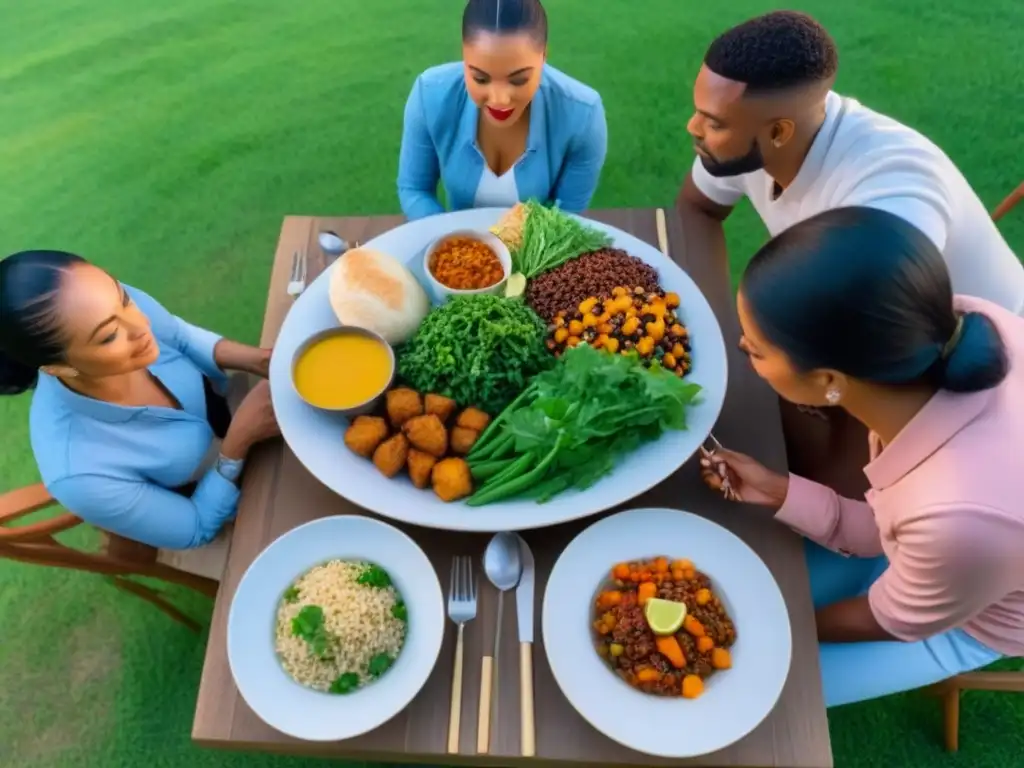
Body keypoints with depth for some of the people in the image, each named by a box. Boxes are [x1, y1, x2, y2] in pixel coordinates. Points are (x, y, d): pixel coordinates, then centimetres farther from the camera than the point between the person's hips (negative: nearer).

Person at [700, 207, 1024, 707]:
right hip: (926, 548, 4)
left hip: (963, 621, -4)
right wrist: (778, 491, -19)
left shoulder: (964, 519, -47)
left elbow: (892, 621, -20)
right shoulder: (951, 326, -31)